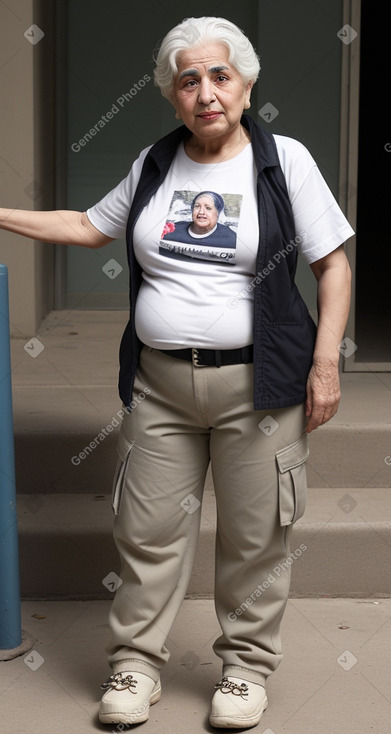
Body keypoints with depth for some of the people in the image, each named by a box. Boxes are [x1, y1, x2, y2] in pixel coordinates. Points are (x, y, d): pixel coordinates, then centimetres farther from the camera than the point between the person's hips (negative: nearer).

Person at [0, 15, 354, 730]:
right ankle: (135, 664, 22)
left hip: (256, 382, -3)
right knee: (148, 530, 7)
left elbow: (333, 265, -1)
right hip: (160, 383, 3)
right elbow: (89, 226, 21)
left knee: (254, 536, 6)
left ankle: (246, 664, 24)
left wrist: (325, 365, -8)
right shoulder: (154, 163, 9)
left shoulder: (283, 160, -3)